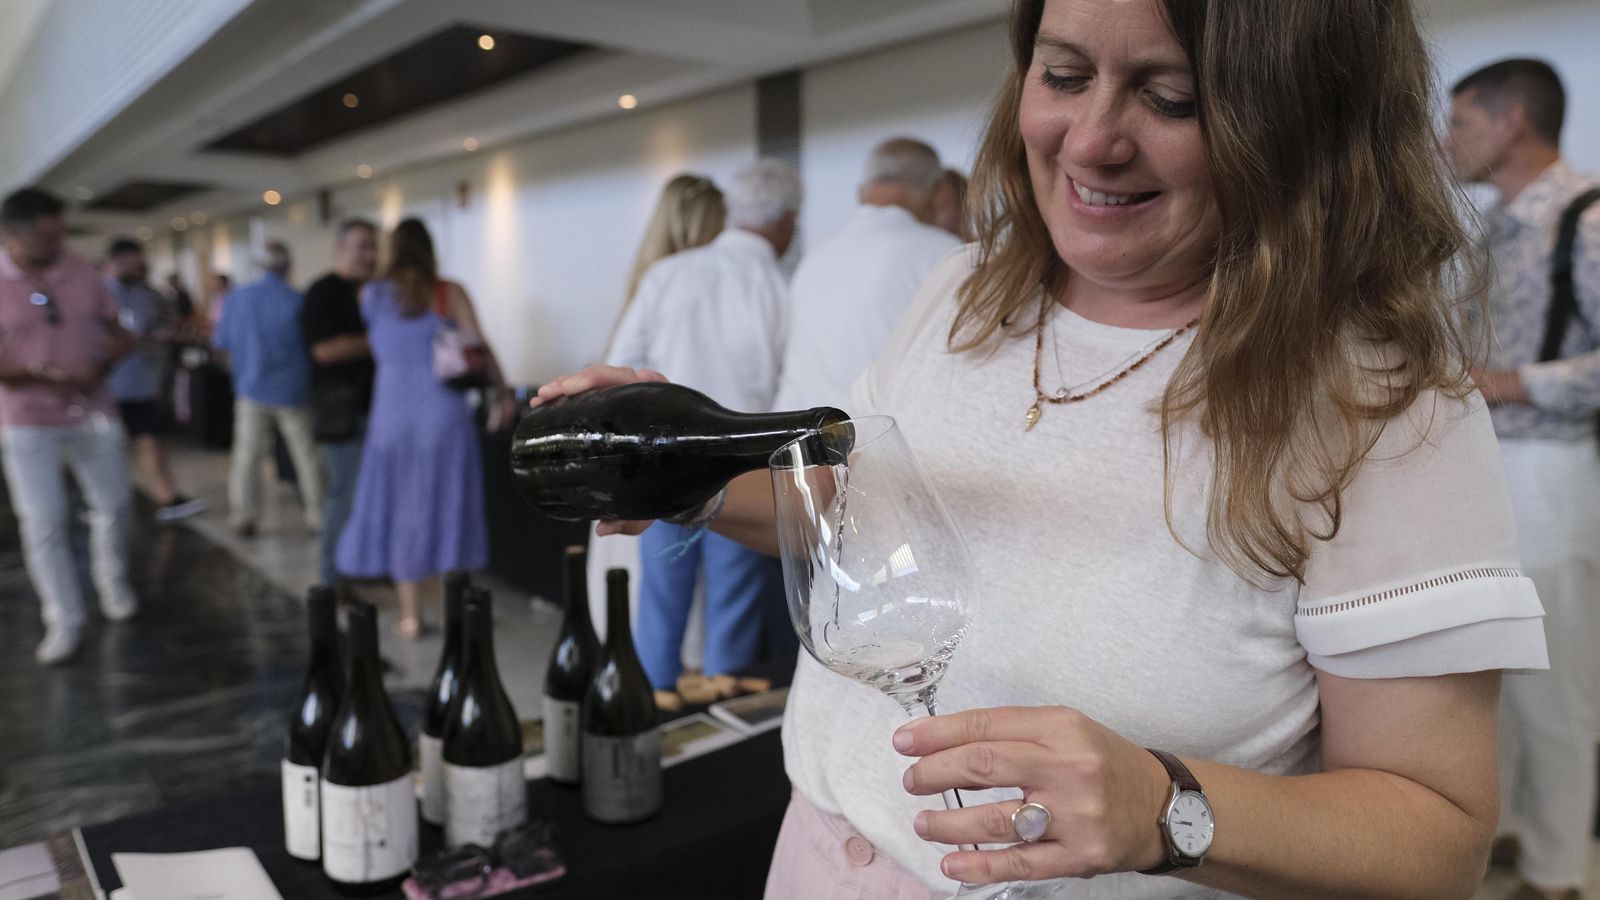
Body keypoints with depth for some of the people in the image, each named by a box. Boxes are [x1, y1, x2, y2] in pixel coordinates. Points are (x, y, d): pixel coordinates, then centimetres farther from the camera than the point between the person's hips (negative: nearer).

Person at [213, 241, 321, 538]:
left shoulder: (236, 299, -2)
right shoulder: (297, 301, -11)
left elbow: (222, 343, 8)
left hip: (252, 388, 2)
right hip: (292, 389, -2)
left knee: (247, 455, 8)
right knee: (306, 454, 5)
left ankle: (243, 516, 10)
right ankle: (317, 514, 8)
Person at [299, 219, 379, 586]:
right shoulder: (323, 293, -6)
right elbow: (325, 349, -17)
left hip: (375, 403, 7)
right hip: (343, 407, -7)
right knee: (345, 493, -4)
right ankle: (334, 579, 7)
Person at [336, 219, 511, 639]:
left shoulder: (371, 296, 5)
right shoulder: (449, 294, -1)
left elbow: (372, 348, 11)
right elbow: (479, 347, -8)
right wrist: (500, 394, -1)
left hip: (392, 412, 1)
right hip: (444, 412, -1)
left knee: (401, 511, 9)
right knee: (447, 508, 9)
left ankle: (410, 616, 13)